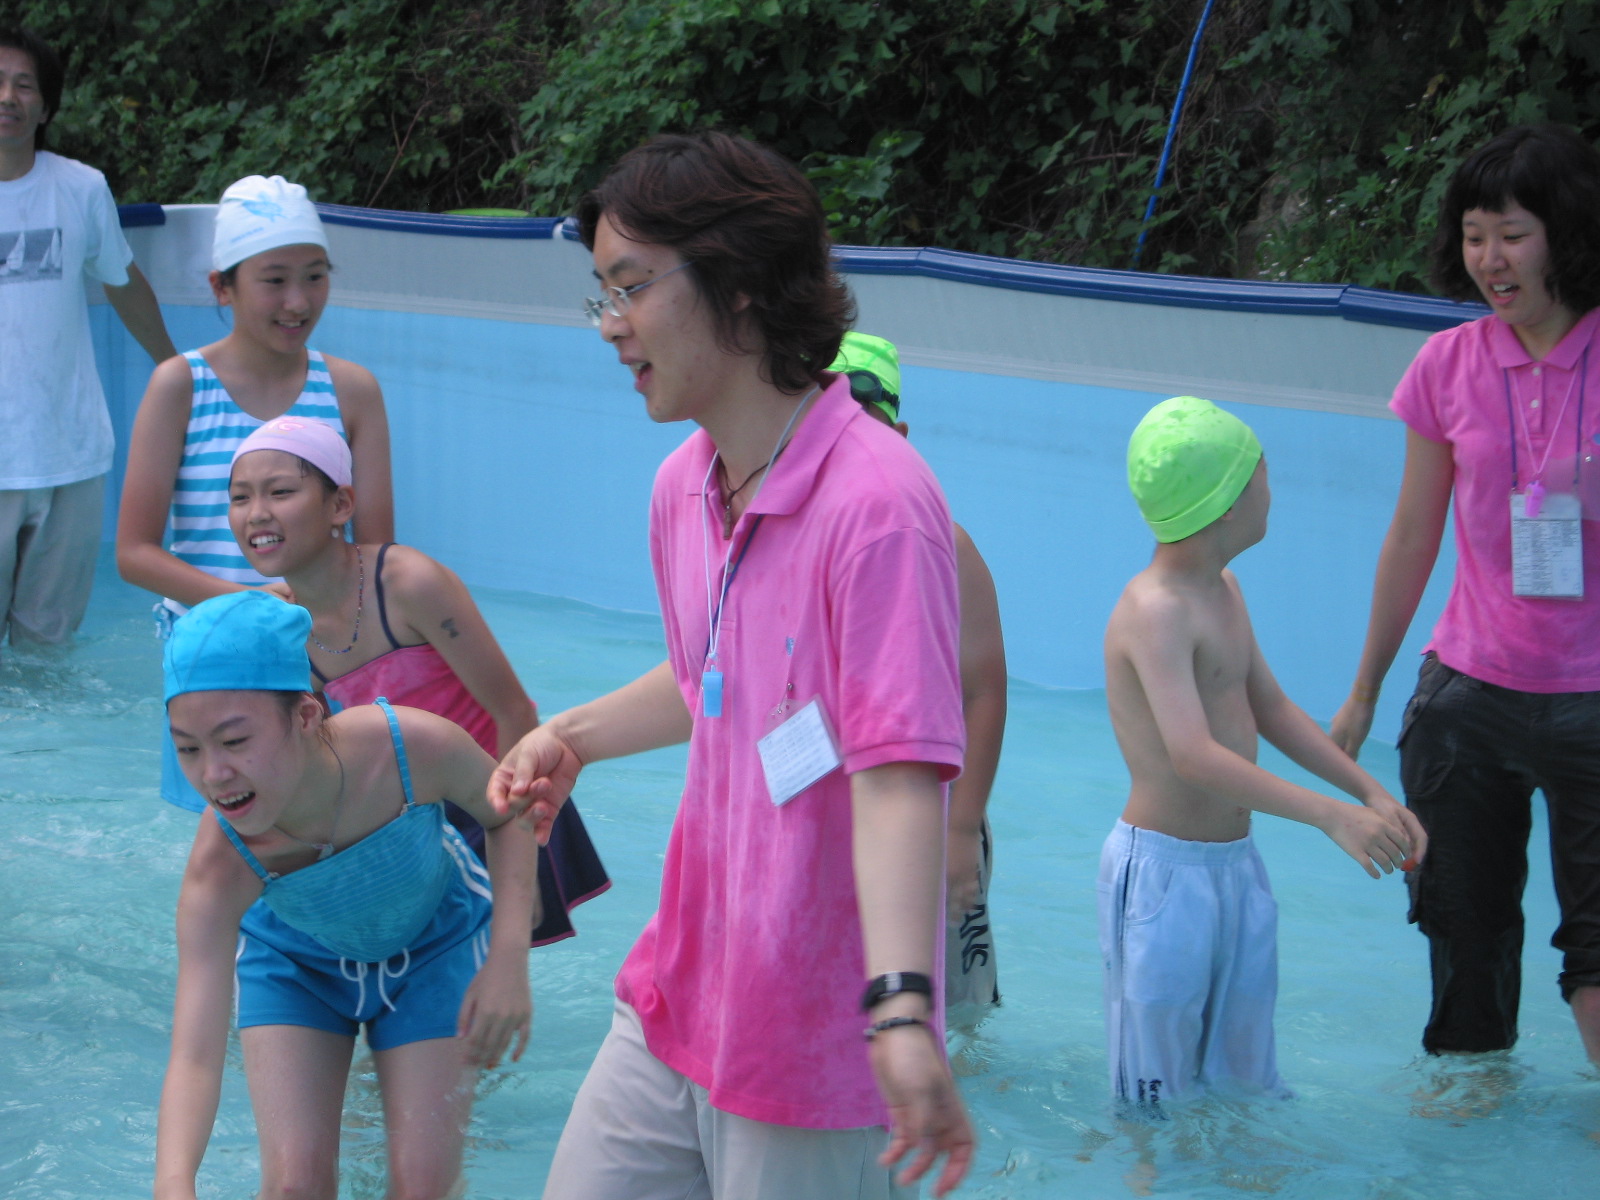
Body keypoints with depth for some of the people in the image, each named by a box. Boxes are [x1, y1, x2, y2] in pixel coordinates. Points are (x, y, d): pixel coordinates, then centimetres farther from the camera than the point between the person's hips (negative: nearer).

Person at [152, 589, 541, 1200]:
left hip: (436, 944, 0)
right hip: (294, 959, 0)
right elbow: (194, 1056, -44)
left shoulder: (413, 745, -39)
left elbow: (509, 813, -14)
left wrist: (509, 959, -24)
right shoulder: (219, 868, -39)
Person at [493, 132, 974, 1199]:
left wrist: (901, 1011, -40)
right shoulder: (682, 490, 7)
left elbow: (900, 772, -31)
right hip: (678, 996, 8)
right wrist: (574, 737, 24)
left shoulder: (876, 502, -22)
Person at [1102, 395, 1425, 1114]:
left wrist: (1369, 791, 9)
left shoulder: (1223, 589, 10)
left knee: (1244, 1081, 15)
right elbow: (1194, 756, -30)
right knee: (1160, 1096, 2)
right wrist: (1330, 816, -34)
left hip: (1236, 864, 9)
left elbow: (1269, 709, 19)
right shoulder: (1154, 609, -21)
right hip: (1165, 869, -9)